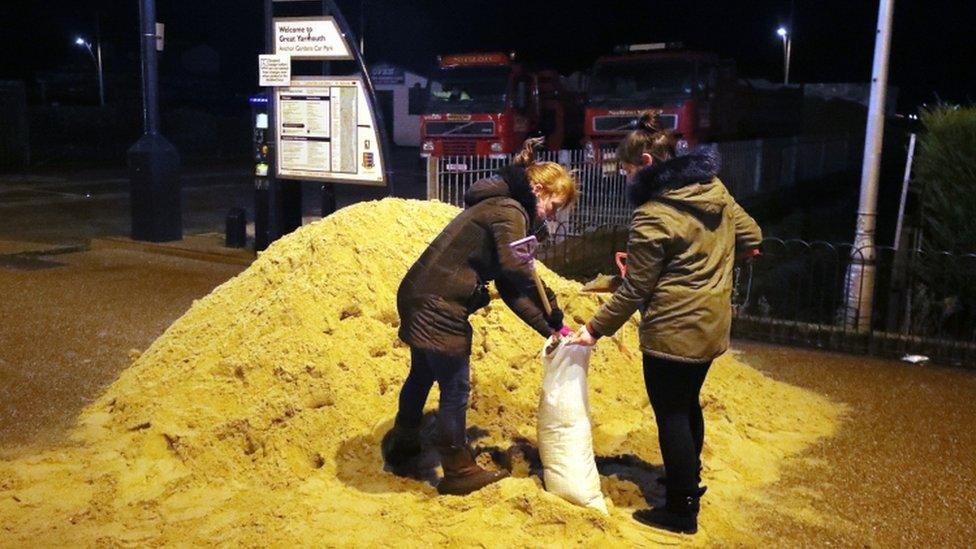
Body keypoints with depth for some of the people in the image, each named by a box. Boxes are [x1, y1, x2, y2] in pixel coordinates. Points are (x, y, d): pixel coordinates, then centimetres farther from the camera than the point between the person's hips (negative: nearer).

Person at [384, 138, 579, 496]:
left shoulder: (500, 208, 17)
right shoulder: (510, 211, -12)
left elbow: (509, 287, 14)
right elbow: (515, 268, -27)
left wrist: (549, 329, 8)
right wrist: (551, 310, -14)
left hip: (420, 296, 10)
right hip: (439, 306, -10)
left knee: (422, 375, 24)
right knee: (455, 388, 3)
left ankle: (401, 452, 41)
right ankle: (458, 472, 18)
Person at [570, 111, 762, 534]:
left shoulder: (652, 217, -21)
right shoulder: (715, 189, 1)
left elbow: (634, 290, -17)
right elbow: (751, 237, 11)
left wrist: (596, 329, -7)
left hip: (672, 332, -8)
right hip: (711, 325, 8)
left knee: (671, 416, 4)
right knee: (688, 404, 24)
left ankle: (681, 511, 15)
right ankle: (690, 479, 42)